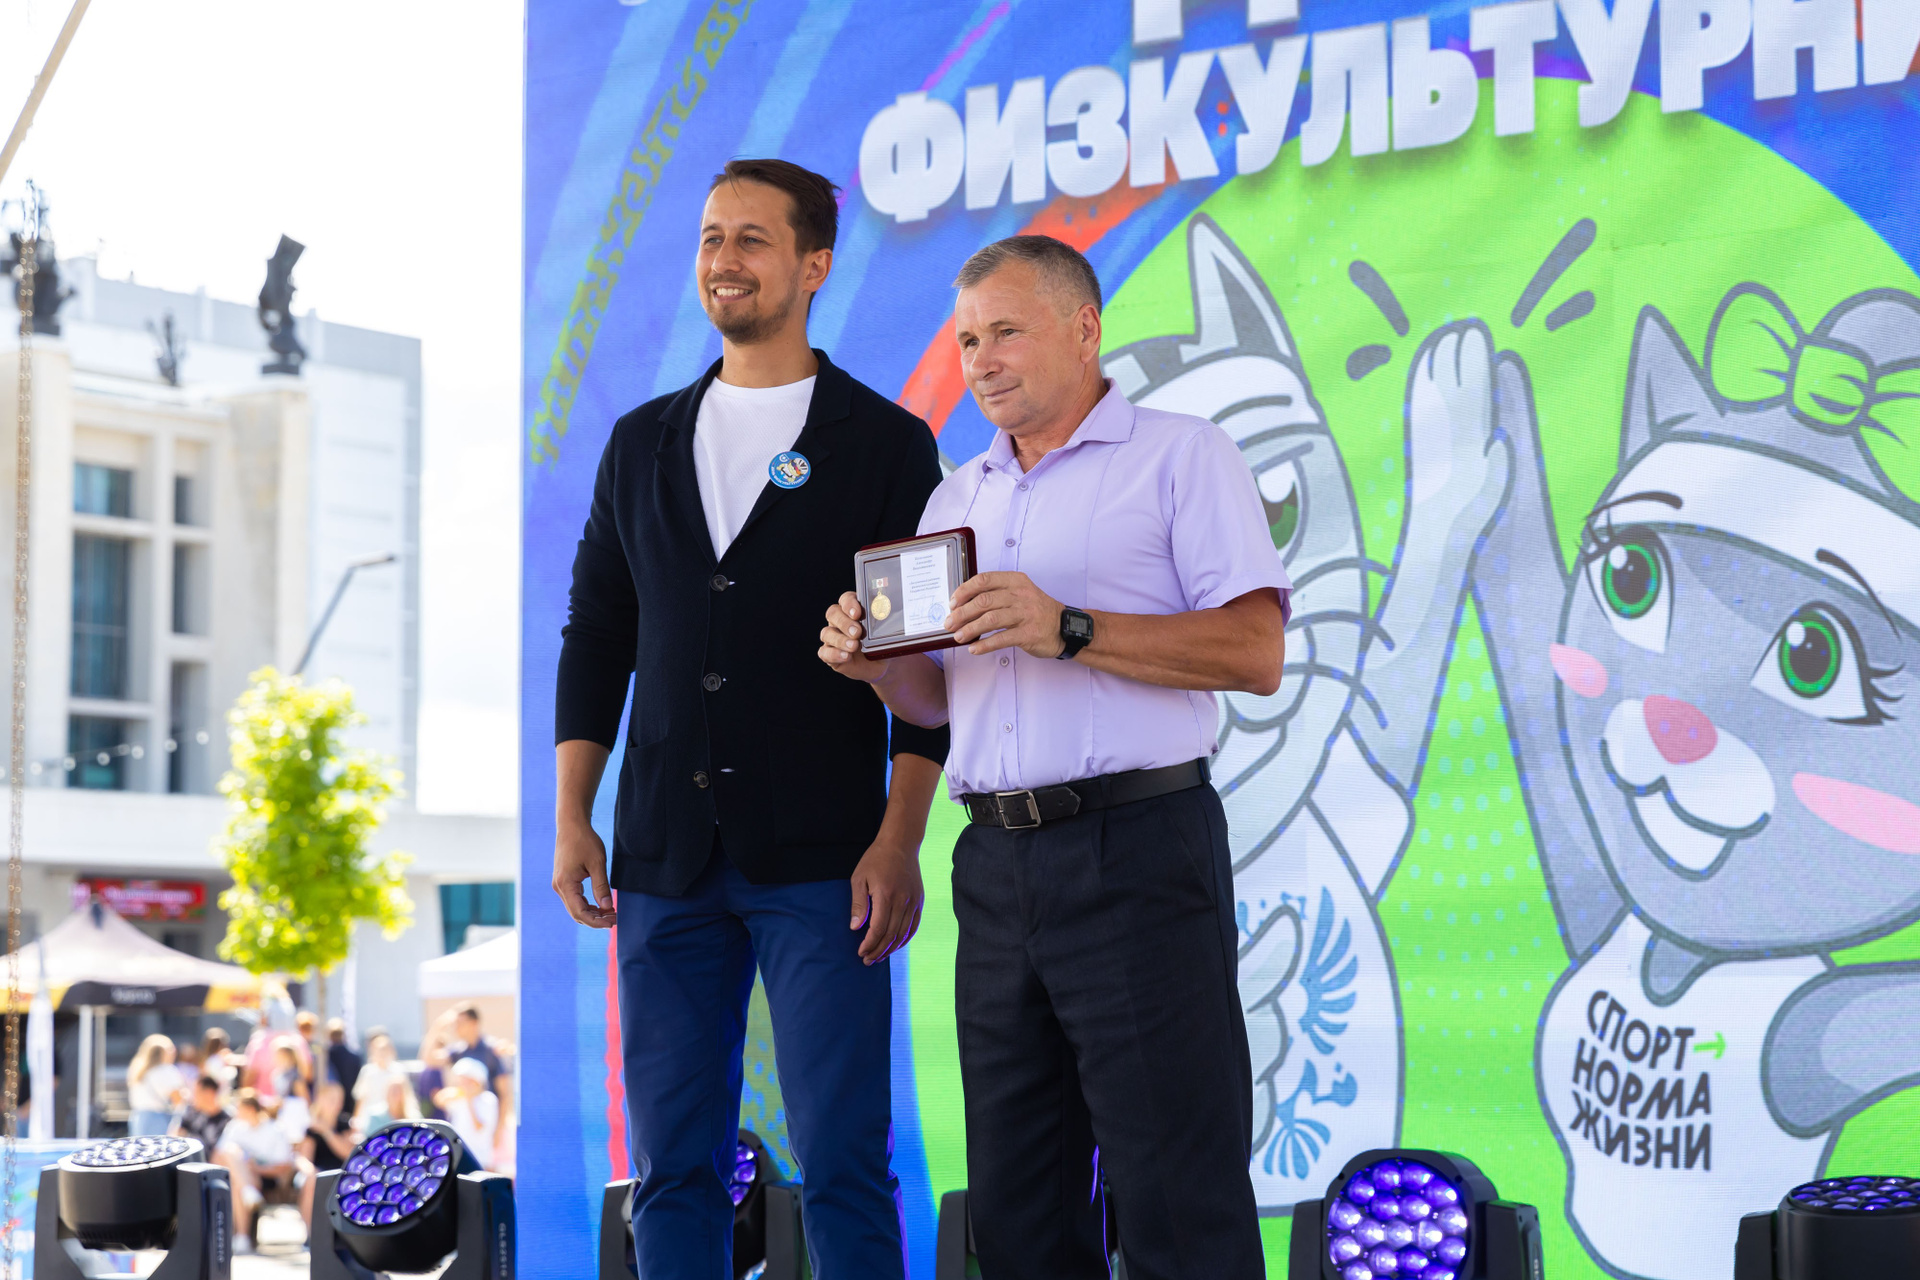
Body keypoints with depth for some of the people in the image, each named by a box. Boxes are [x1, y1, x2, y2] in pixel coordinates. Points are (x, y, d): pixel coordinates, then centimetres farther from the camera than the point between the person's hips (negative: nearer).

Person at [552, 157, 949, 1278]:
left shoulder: (887, 443, 2)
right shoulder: (644, 442, 15)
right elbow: (598, 636, 17)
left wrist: (899, 843, -10)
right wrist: (573, 818, 9)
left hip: (822, 861, -4)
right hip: (669, 860, 4)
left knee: (842, 1166, -5)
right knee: (673, 1170, 5)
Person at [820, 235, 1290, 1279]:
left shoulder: (1179, 457, 1)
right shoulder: (957, 498, 20)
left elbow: (1256, 653, -11)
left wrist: (1068, 631, -18)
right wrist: (873, 663, 1)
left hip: (1136, 849, -6)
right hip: (996, 866, 6)